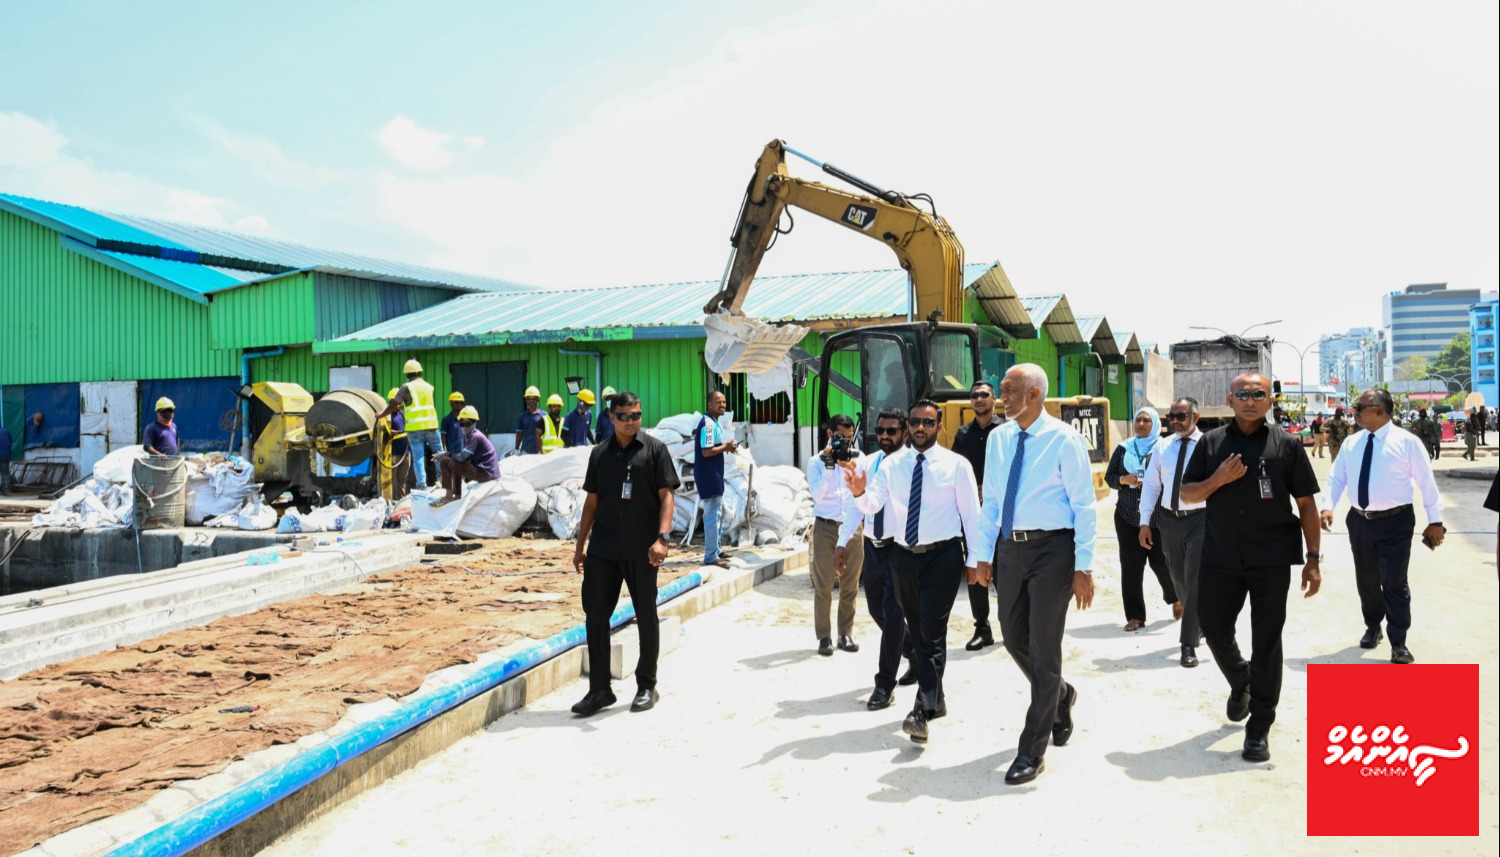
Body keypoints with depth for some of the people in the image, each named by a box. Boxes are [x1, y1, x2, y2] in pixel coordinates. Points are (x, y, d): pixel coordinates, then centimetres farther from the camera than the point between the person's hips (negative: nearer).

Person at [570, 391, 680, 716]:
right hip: (602, 550, 4)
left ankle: (647, 687, 20)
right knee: (595, 615, 4)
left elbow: (666, 496, -5)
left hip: (641, 551, -4)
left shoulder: (654, 449, 0)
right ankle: (599, 689, 15)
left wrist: (663, 537, -18)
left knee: (646, 617, 6)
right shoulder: (599, 454, 11)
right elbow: (592, 502, 15)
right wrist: (579, 546, 12)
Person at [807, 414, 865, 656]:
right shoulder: (817, 461, 2)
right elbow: (817, 494, -11)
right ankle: (824, 636, 9)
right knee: (823, 586, 1)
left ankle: (846, 634, 18)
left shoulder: (858, 458, 6)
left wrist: (853, 463, -11)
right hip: (826, 528, -2)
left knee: (850, 585, 7)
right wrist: (828, 467, -15)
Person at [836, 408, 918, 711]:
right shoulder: (865, 464, 7)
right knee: (877, 610, 17)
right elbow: (854, 504, 9)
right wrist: (843, 542, 3)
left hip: (899, 547, -6)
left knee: (892, 614, -3)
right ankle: (914, 656, 40)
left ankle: (885, 685, 7)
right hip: (872, 546, 6)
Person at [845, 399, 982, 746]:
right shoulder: (892, 464, 3)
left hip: (943, 556, -4)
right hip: (905, 557, 5)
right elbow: (873, 505, -8)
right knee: (917, 632, 15)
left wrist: (973, 560, -1)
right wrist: (859, 492, -30)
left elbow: (972, 514, -2)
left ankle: (922, 712, -12)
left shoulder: (957, 465, -5)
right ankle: (935, 699, 32)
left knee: (932, 633, -12)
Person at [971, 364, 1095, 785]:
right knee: (1014, 637, 14)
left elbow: (1084, 505, -10)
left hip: (1052, 548, -6)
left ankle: (1032, 751, 11)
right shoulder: (998, 439, 7)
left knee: (1043, 645, -1)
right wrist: (984, 554, 9)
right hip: (1010, 547, 6)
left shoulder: (1064, 440, -10)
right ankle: (1060, 696, 44)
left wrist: (1083, 567, -14)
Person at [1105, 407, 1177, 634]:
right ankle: (1135, 616, 6)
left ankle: (1175, 599, 31)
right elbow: (1109, 477, 10)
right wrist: (1124, 480, -9)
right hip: (1128, 515, 3)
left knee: (1161, 561, 0)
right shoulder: (1123, 448, 9)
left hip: (1157, 515, -3)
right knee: (1131, 565, 0)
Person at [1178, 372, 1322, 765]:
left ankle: (1259, 728, 15)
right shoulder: (1211, 443, 6)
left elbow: (1306, 504, 2)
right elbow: (1187, 493, 7)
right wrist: (1219, 479, -12)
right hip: (1220, 558, 2)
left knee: (1266, 642, 3)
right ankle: (1240, 682, 42)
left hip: (1271, 559, -2)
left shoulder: (1286, 446, 0)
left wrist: (1313, 559, -2)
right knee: (1214, 629, 10)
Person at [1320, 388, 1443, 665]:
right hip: (1359, 521, 5)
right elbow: (1337, 478, 6)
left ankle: (1398, 642, 12)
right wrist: (1327, 506, -10)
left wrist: (1435, 520, -5)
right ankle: (1373, 628, 37)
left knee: (1395, 583, -1)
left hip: (1395, 522, -5)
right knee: (1366, 580, 16)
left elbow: (1426, 481, -5)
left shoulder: (1406, 441, -7)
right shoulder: (1352, 443, 7)